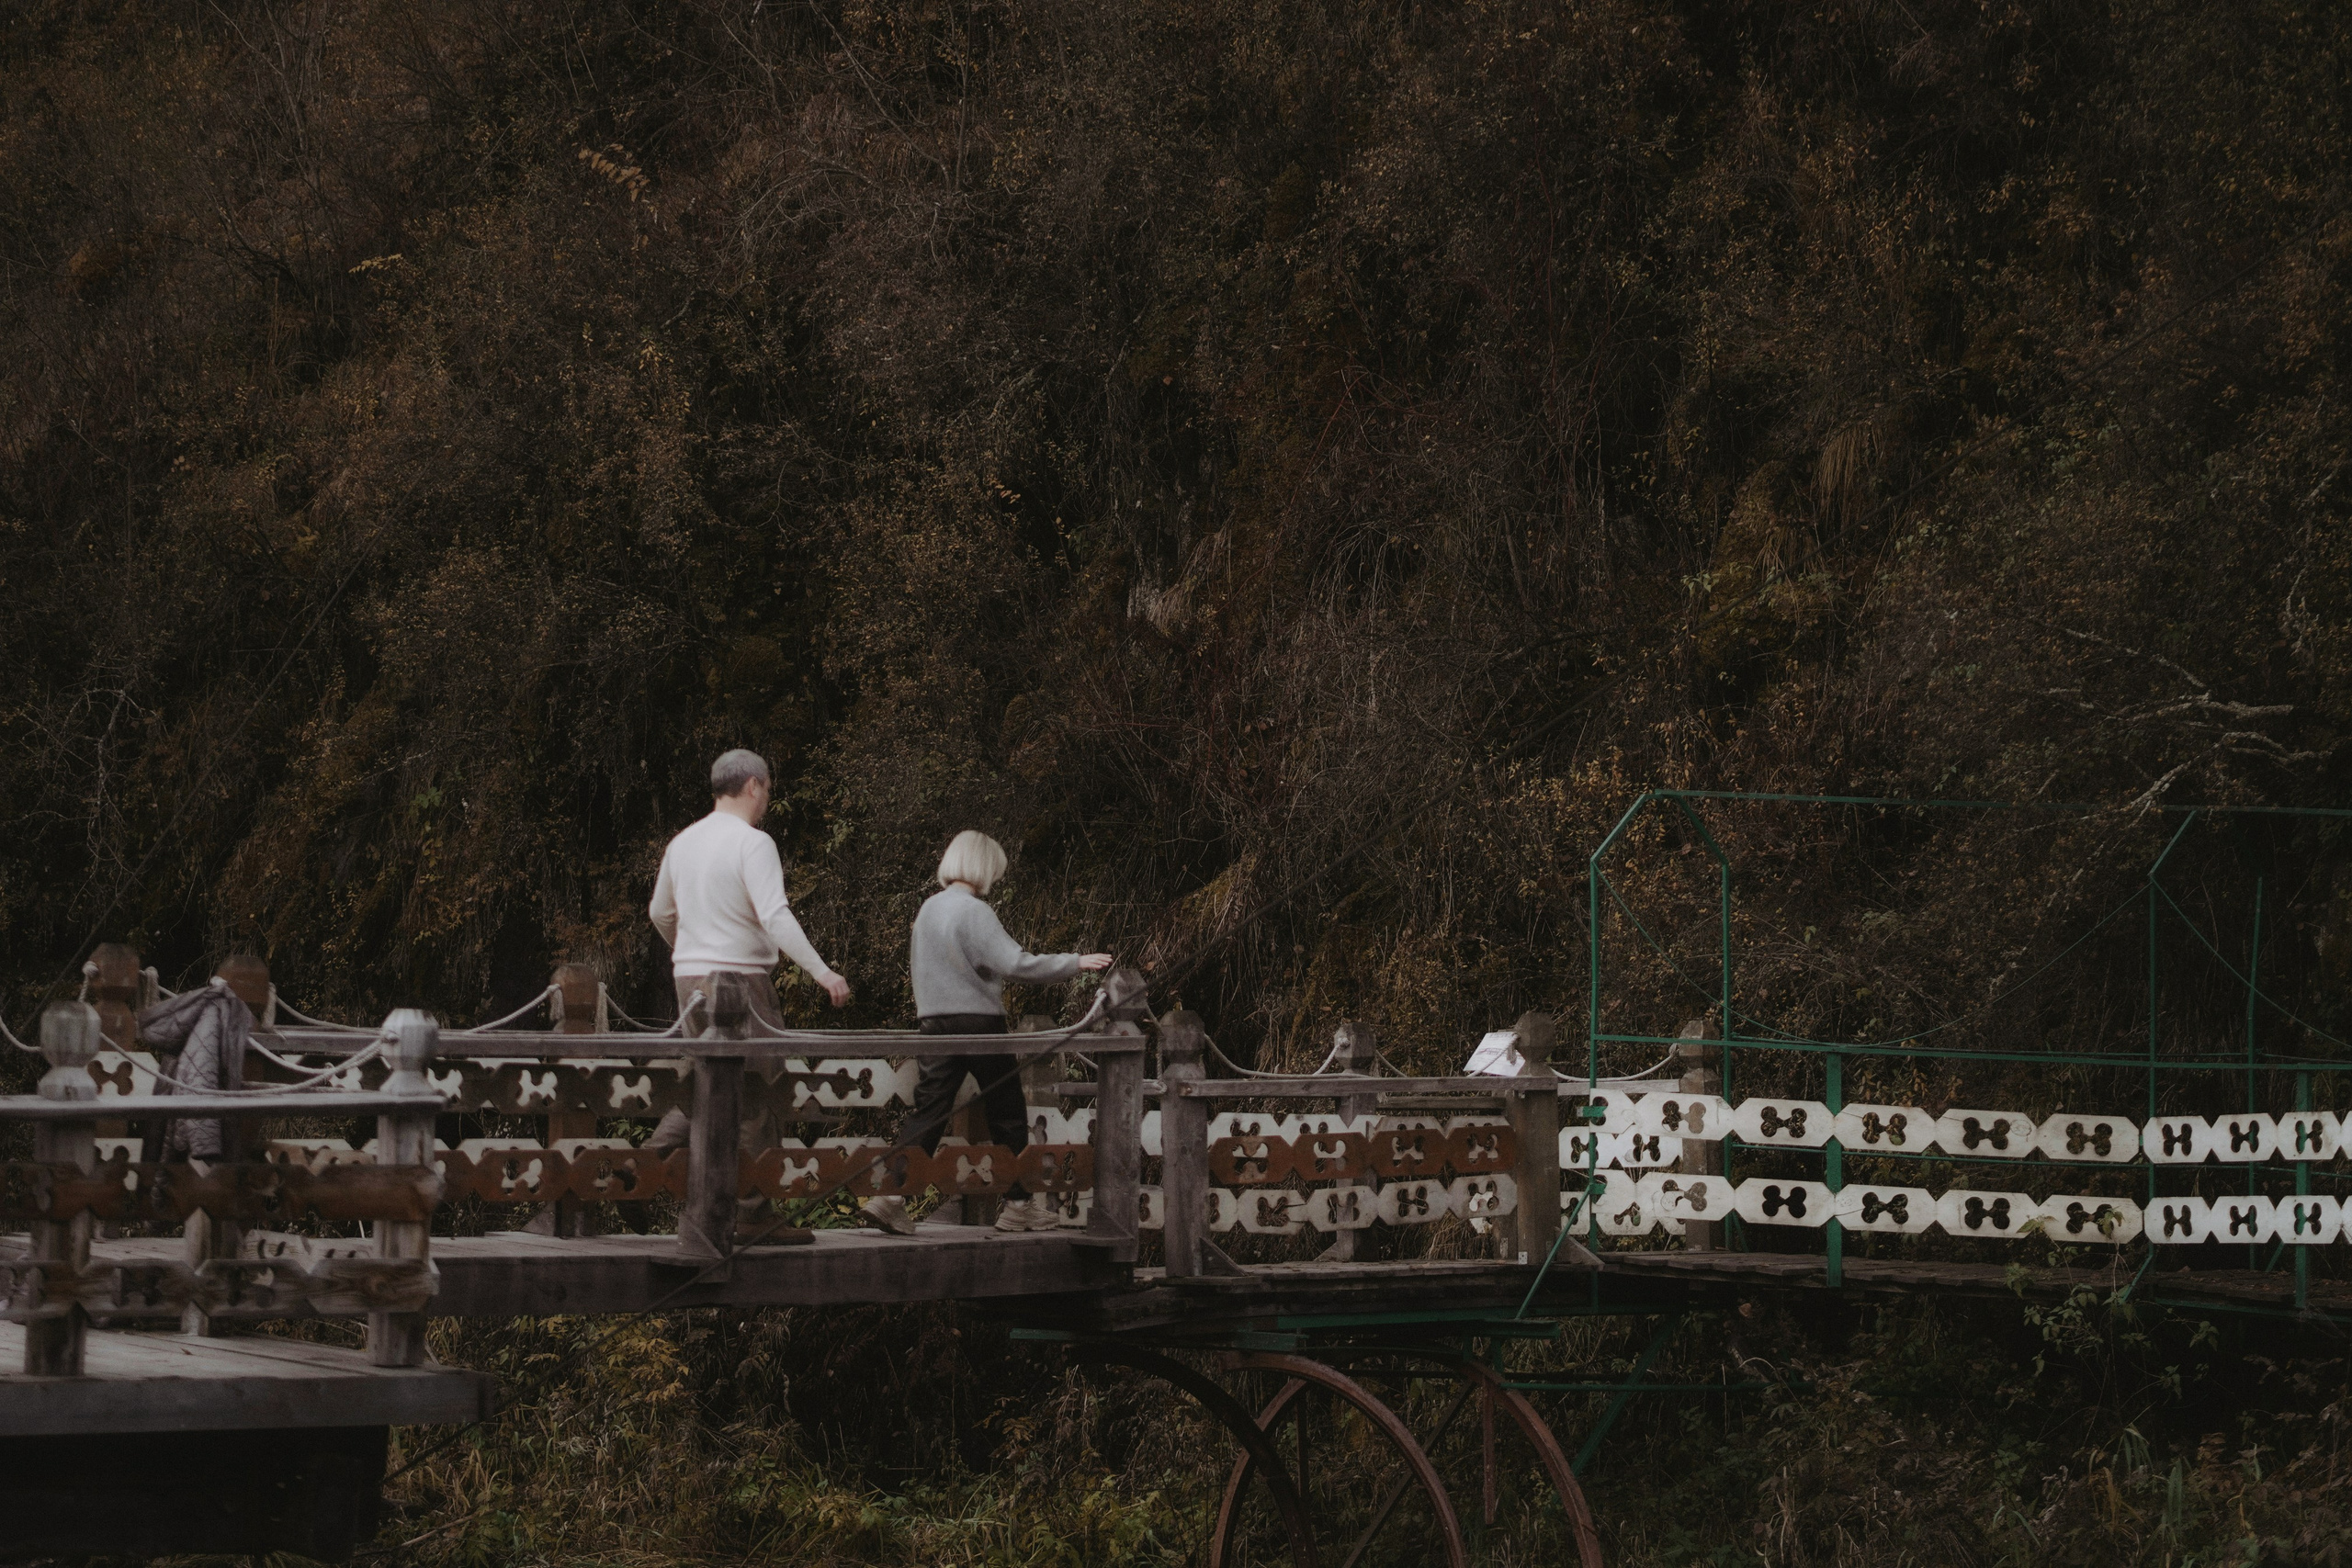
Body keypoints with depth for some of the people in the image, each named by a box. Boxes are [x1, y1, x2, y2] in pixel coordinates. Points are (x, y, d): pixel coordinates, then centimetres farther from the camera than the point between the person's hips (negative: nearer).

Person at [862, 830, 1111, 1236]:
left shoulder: (929, 909, 10)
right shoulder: (973, 911, -14)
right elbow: (1015, 963, -21)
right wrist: (1076, 962, -15)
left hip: (935, 1020, 6)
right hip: (979, 1020, -6)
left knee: (928, 1111, 2)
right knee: (1007, 1114, 7)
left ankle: (890, 1193, -13)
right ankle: (1019, 1204, 14)